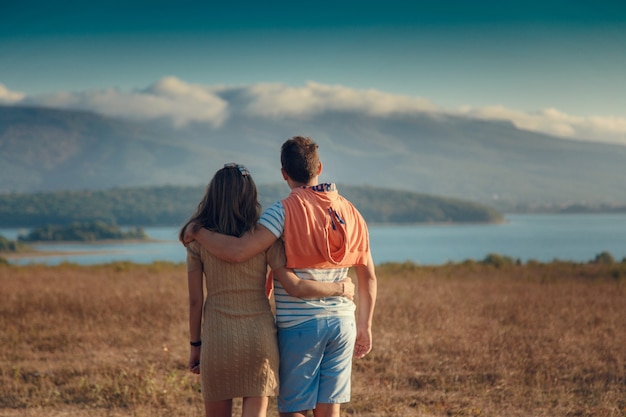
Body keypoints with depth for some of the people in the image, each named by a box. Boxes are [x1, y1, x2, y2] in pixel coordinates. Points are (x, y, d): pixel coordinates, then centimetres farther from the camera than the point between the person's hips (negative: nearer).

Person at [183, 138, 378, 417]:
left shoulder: (285, 211, -11)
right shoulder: (350, 211, 7)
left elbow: (237, 252, -22)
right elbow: (368, 276, 11)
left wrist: (198, 233, -5)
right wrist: (365, 327, 21)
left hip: (299, 324, -5)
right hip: (342, 322, 5)